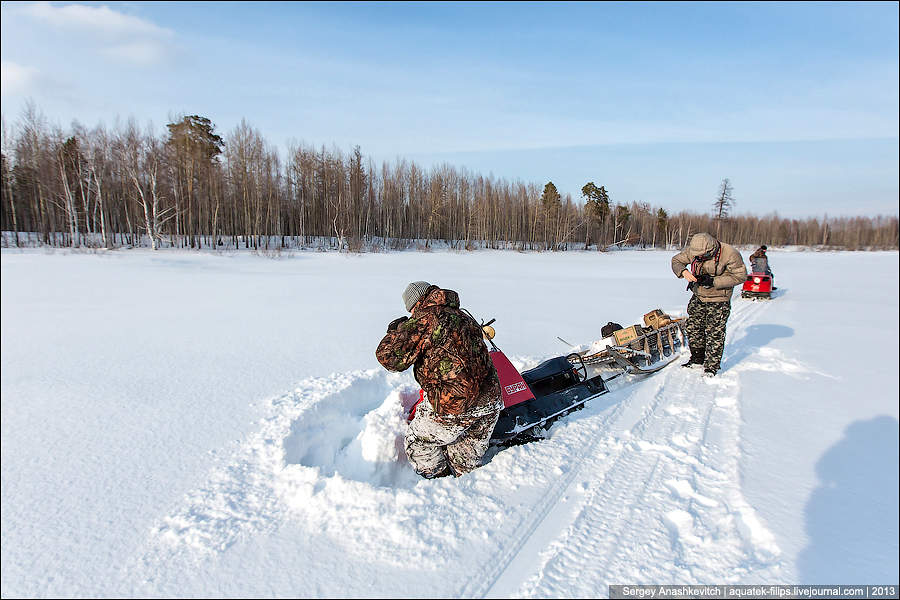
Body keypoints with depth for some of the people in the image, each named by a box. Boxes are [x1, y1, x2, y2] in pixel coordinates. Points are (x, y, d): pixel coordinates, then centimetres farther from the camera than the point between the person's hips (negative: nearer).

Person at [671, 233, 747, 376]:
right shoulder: (692, 250, -10)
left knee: (714, 333, -3)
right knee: (692, 327, 11)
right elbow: (676, 260, 2)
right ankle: (698, 359, 29)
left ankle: (712, 367, 10)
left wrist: (714, 281, -23)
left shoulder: (730, 255, -21)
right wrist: (683, 271, -21)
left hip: (718, 301, -5)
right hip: (698, 297, 5)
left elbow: (740, 276, -14)